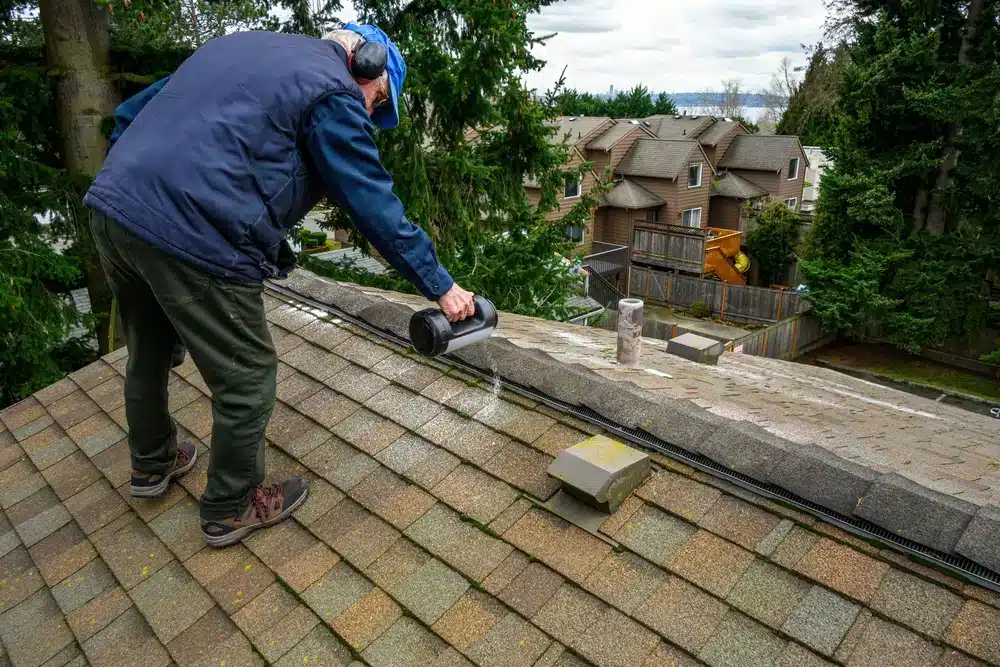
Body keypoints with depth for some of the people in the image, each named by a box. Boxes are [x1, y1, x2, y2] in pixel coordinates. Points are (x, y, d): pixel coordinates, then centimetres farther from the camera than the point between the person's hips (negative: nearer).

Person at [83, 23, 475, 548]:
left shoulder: (243, 47, 23)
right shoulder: (334, 93, -2)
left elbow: (129, 114, 25)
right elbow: (376, 206, -6)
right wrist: (441, 287, 2)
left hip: (110, 207, 10)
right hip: (195, 237, -9)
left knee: (148, 354, 28)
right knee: (247, 377, 9)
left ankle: (152, 464, 52)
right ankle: (230, 509, 29)